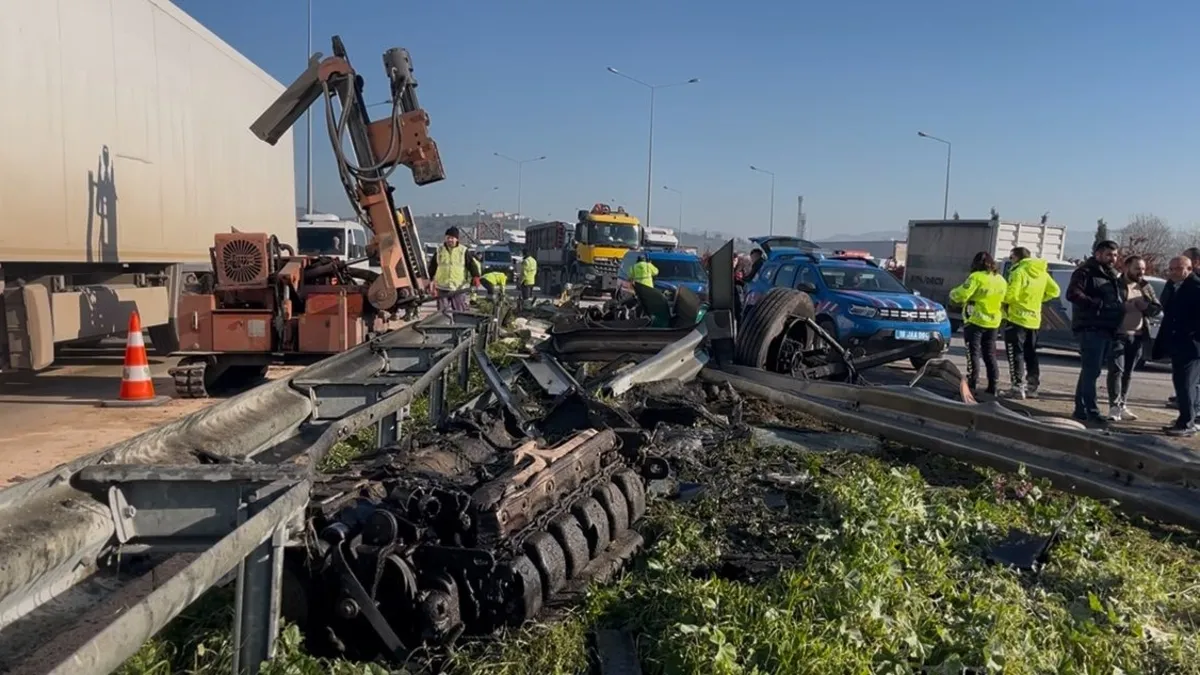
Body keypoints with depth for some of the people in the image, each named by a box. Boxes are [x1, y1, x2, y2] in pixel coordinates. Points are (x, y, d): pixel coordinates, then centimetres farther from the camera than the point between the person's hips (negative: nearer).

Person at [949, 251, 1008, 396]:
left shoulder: (977, 277, -14)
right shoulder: (1001, 280, 8)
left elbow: (961, 295, -19)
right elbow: (1003, 299, 14)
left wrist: (953, 293, 2)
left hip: (975, 321, -7)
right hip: (993, 322, 7)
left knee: (973, 354, -3)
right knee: (990, 355, 13)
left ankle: (972, 385, -6)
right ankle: (992, 387, 13)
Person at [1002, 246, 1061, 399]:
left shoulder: (1019, 272, -13)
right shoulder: (1041, 272, 10)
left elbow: (1011, 295, -21)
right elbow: (1054, 291, 14)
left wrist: (1002, 298, -1)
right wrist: (1038, 298, 16)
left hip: (1017, 318, -8)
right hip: (1034, 319, 8)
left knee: (1015, 354, -4)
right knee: (1031, 354, 14)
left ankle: (1018, 387, -8)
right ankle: (1033, 387, 17)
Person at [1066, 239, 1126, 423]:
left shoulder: (1114, 276, 22)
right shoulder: (1085, 272, -5)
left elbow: (1120, 299, 30)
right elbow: (1073, 294, -18)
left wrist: (1121, 308, 7)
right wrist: (1099, 304, -21)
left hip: (1108, 330, 9)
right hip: (1090, 328, -9)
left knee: (1091, 371, 12)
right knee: (1091, 370, -10)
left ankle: (1081, 409, 18)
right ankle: (1091, 410, -9)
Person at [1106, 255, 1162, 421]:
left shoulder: (1146, 287, 13)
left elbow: (1157, 308, 10)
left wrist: (1145, 305, -9)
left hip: (1137, 336, 5)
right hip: (1118, 334, -5)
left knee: (1128, 373, 10)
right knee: (1116, 370, -11)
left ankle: (1122, 406, 18)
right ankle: (1114, 407, -10)